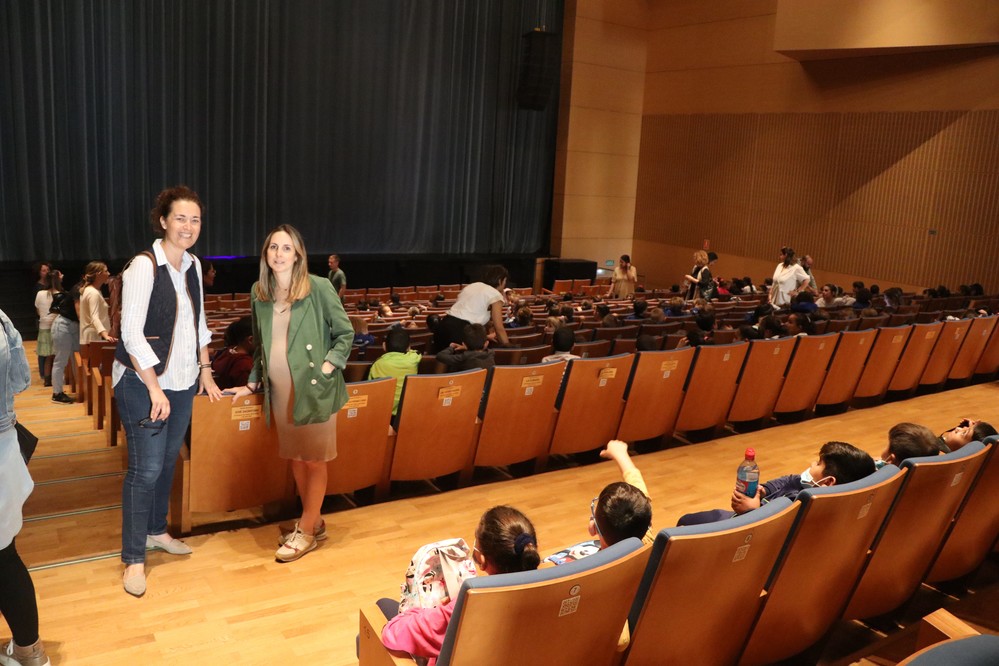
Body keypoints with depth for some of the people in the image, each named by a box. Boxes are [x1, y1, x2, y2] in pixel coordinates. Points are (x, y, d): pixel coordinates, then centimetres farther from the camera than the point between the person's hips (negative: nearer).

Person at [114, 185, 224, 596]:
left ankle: (156, 530, 34)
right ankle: (134, 558, 9)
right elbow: (131, 332, -17)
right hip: (143, 383, -7)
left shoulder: (192, 265, 7)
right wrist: (154, 388, -18)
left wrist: (205, 371, 13)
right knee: (146, 468, -4)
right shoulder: (144, 267, -15)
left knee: (168, 460, 16)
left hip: (182, 381, 7)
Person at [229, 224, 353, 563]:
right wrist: (252, 383, 13)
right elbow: (260, 344, 16)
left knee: (314, 460, 5)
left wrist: (326, 369, -13)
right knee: (295, 458, 14)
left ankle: (306, 531, 17)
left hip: (313, 389, -5)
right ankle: (314, 521, 30)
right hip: (279, 391, 5)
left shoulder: (319, 287, -10)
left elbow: (345, 333, -4)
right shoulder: (258, 292, 5)